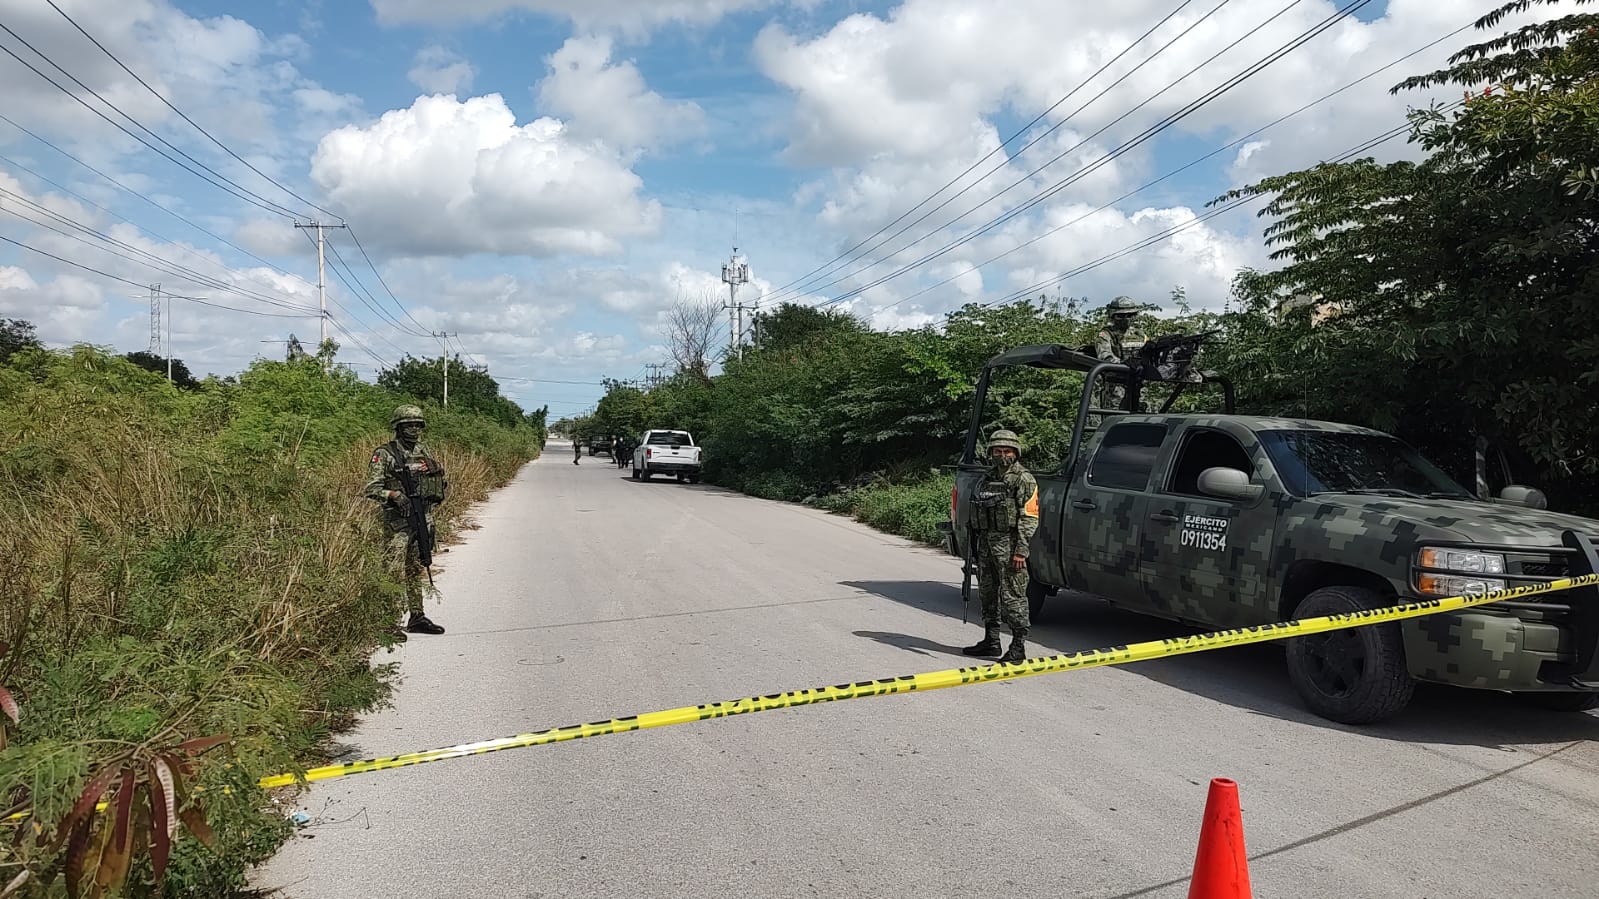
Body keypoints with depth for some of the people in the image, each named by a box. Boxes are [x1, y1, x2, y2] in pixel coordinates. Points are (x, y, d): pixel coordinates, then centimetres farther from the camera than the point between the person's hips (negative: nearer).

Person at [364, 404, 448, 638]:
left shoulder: (423, 452, 13)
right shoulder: (384, 454, -5)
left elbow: (442, 480, 24)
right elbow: (371, 489, -11)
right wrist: (394, 495, -25)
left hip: (422, 520, 7)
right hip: (397, 522, -6)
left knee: (416, 572, 15)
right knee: (394, 574, -8)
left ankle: (417, 617, 23)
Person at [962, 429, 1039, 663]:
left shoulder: (1023, 479, -5)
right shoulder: (989, 478, 17)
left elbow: (1029, 518, -12)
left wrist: (1020, 551, -19)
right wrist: (975, 546, 17)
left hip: (1008, 545, -8)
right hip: (986, 543, 8)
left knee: (1012, 595, -6)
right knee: (987, 593, 13)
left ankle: (1019, 646, -2)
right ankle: (991, 641, 24)